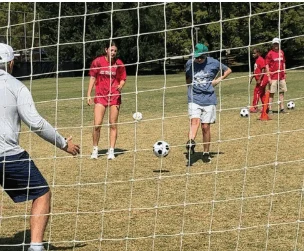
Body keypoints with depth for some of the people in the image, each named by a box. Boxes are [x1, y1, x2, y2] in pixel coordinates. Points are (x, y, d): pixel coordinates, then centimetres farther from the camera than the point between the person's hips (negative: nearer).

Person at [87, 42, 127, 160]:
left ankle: (111, 151, 11)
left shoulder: (119, 63, -1)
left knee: (113, 125, 2)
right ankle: (95, 150, 11)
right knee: (97, 125, -7)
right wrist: (89, 94, 1)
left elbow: (123, 79, 6)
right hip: (100, 96, -1)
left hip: (115, 96, 1)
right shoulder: (98, 61, -3)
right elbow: (92, 78, 5)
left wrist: (120, 86, -17)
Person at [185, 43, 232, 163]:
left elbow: (228, 70, 14)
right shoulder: (189, 63, 3)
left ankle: (206, 153, 14)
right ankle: (191, 142, -41)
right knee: (195, 120, -25)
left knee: (206, 127, 2)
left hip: (209, 99, 0)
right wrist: (190, 84, 5)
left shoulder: (213, 63, -1)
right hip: (194, 98, 0)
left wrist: (219, 79, 1)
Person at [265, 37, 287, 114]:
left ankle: (282, 108, 16)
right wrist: (269, 76, -12)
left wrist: (284, 73, 15)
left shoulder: (281, 52, 10)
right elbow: (267, 65, -8)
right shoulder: (270, 53, -6)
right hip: (273, 77, -6)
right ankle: (270, 109, 0)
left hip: (281, 76, 6)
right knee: (271, 93, -4)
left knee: (282, 92, 9)